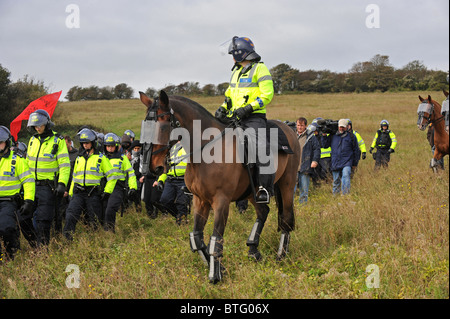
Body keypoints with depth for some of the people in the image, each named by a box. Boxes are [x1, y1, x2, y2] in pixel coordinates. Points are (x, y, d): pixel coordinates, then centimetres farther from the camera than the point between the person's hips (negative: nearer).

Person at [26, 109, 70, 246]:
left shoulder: (58, 141, -5)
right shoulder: (33, 140, 12)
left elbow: (65, 165, -9)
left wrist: (62, 184, -18)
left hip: (48, 186, -6)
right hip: (32, 184, 6)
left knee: (43, 219, -6)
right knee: (31, 218, 5)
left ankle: (43, 246, 1)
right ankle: (36, 244, 15)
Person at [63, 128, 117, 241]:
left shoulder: (101, 158, 3)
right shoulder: (79, 159, 18)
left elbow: (112, 176, 4)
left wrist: (107, 192, -5)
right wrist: (70, 193, 19)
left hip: (93, 194, -3)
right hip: (78, 193, 3)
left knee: (94, 220, 1)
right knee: (70, 216, -15)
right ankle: (67, 238, -18)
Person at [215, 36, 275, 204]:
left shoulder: (260, 69, -2)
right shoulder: (236, 71, 22)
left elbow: (267, 95, -10)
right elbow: (230, 95, 31)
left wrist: (248, 108, -19)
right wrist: (223, 108, 11)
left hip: (254, 117, -8)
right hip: (234, 117, 8)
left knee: (261, 148, -26)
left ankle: (265, 187, -26)